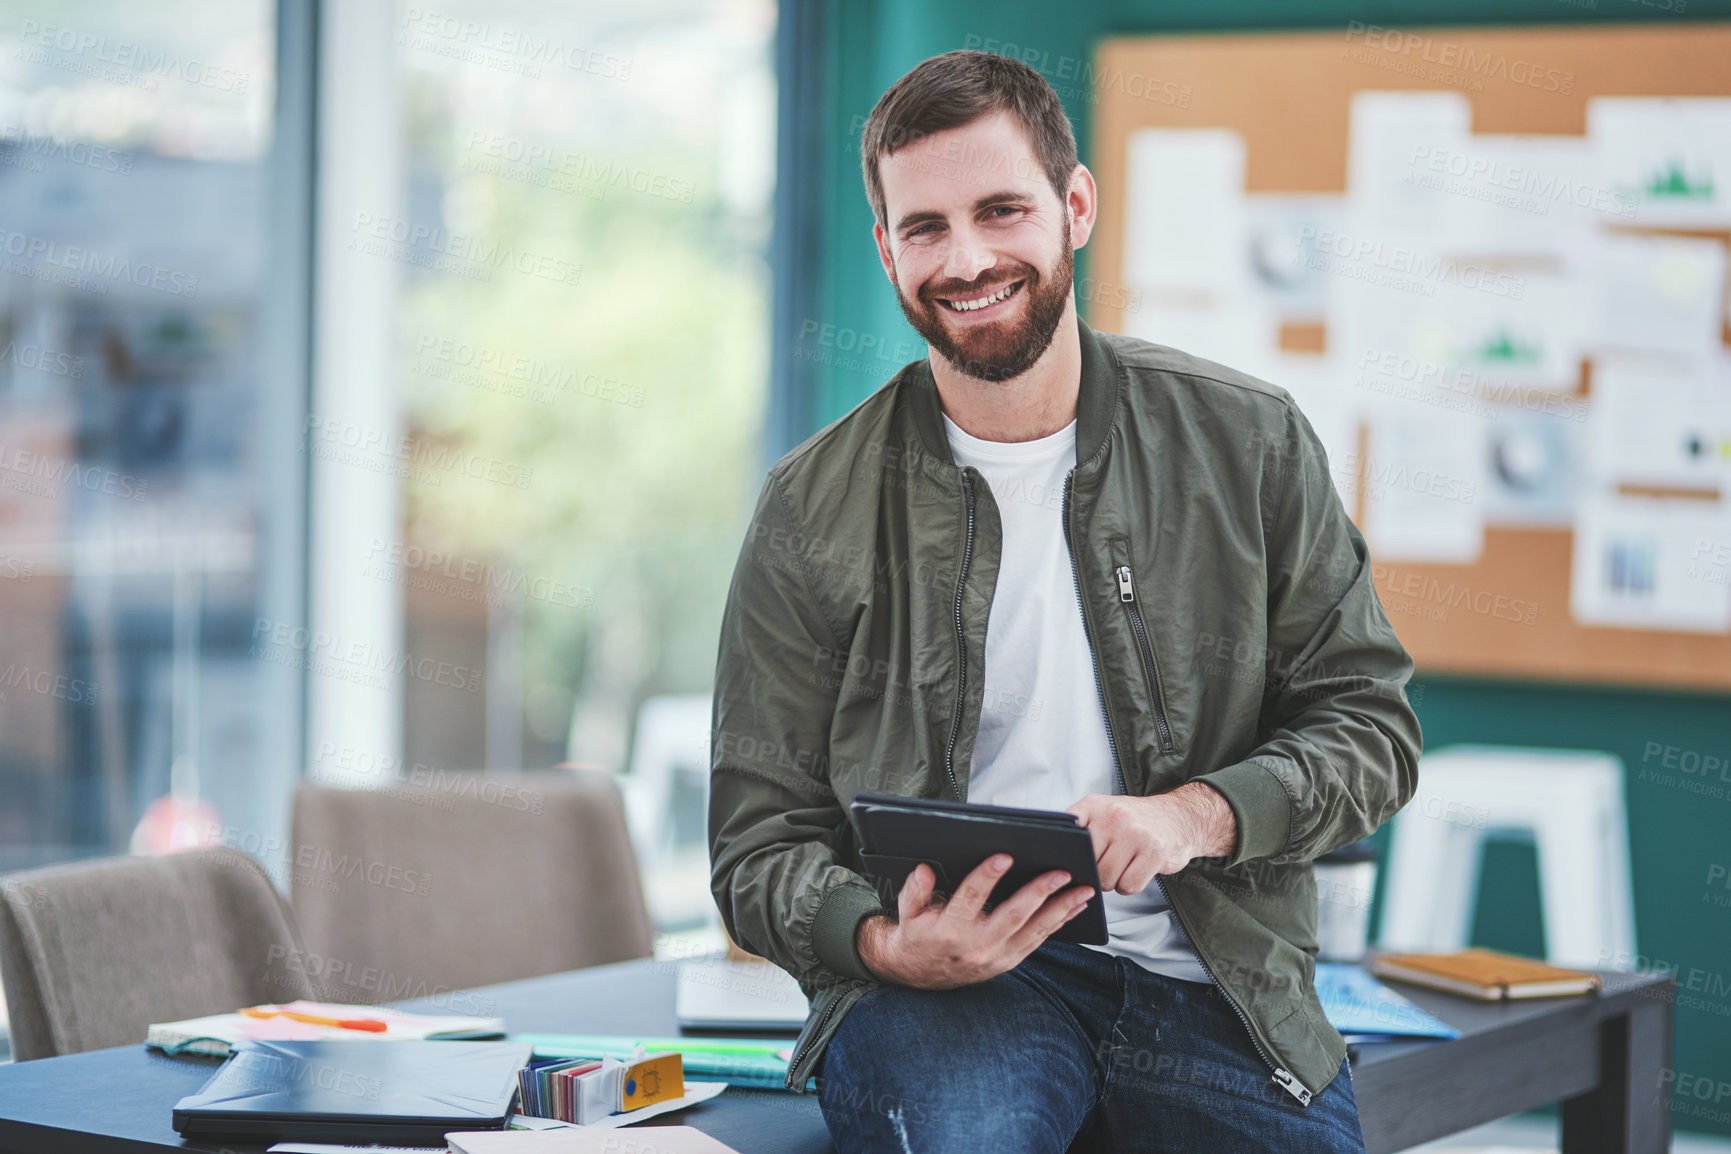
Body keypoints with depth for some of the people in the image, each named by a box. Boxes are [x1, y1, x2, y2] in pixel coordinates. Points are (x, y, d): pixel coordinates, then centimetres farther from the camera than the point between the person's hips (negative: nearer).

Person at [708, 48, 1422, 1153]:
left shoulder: (1250, 442, 6)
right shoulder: (817, 511, 4)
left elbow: (1370, 722, 8)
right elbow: (762, 840, 6)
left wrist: (1197, 813, -12)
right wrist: (887, 946, -17)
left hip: (1215, 988, 2)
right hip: (945, 984, -2)